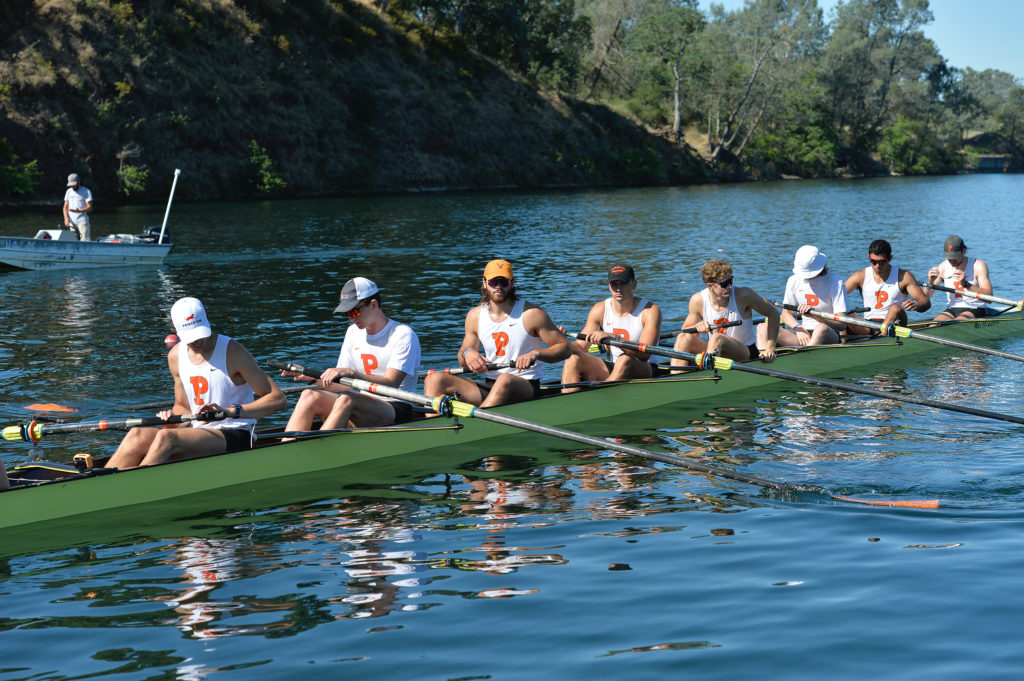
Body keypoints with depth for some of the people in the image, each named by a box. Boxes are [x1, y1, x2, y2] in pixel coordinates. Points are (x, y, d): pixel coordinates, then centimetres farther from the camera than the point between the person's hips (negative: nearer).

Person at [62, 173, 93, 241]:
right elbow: (65, 206, 16)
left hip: (82, 221, -5)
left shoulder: (86, 192, -1)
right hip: (71, 222, 5)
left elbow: (89, 208, -9)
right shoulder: (69, 191, 16)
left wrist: (79, 211, -27)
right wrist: (66, 218, -1)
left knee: (85, 240, -15)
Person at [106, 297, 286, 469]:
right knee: (137, 435, -22)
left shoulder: (232, 351, -8)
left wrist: (231, 411, -24)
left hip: (235, 437, -6)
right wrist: (172, 418, -3)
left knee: (166, 437, -31)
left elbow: (278, 399, -12)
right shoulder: (175, 356, 10)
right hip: (199, 433, 6)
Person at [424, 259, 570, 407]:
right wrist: (467, 353, -9)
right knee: (434, 380, -16)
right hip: (489, 387, 5)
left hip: (525, 389, -4)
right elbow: (463, 363, 17)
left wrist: (536, 353, -20)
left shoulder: (531, 314, -3)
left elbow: (564, 347, -2)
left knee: (505, 380, -42)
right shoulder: (475, 316, 9)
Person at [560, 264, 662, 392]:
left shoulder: (650, 310, -11)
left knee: (624, 360, -36)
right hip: (610, 371, 5)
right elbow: (581, 347, 1)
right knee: (573, 357, -17)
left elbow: (644, 354, -25)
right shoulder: (600, 310, 3)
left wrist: (613, 338, -39)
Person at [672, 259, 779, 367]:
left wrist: (770, 348, -6)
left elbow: (773, 313, -2)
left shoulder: (743, 295, -14)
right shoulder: (698, 300, -7)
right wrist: (697, 327, -21)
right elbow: (685, 331, 3)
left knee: (717, 338, -34)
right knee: (683, 338, -21)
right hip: (717, 351, 4)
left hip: (746, 353, -3)